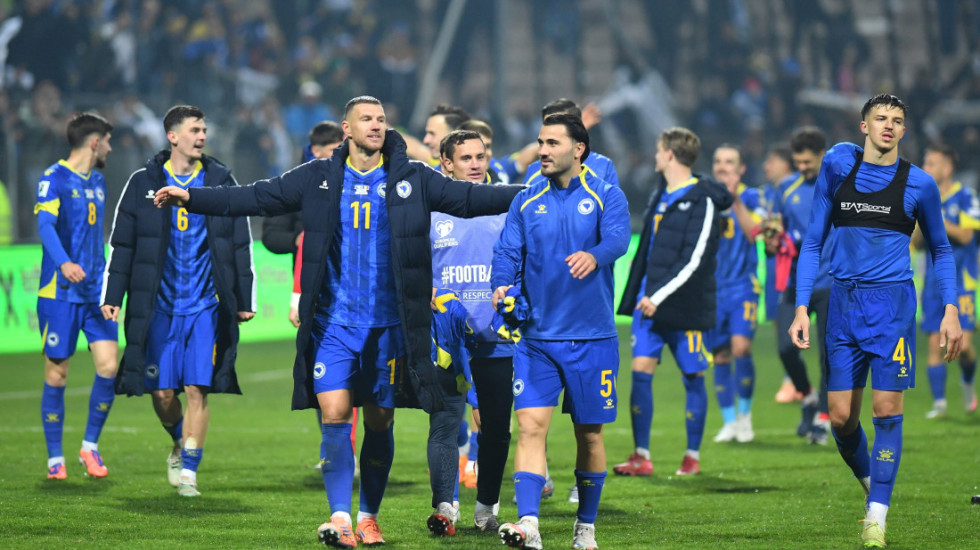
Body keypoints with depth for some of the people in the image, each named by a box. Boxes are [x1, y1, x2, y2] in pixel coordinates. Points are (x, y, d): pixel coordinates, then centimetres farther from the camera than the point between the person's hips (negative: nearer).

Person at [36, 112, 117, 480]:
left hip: (96, 292, 6)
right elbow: (45, 225, -22)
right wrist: (63, 263, -39)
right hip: (60, 293, -6)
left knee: (108, 366, -6)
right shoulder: (54, 179, -7)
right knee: (57, 374, 0)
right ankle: (55, 458, 9)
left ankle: (90, 446, 10)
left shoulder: (97, 181, 16)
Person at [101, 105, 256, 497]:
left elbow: (241, 245, 10)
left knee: (197, 389, -8)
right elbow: (121, 244, 8)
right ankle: (180, 443, 31)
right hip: (159, 305, 0)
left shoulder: (221, 181, 6)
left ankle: (188, 470, -1)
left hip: (207, 305, 0)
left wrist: (245, 300, 7)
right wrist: (112, 296, 3)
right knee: (162, 392, 2)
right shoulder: (144, 183, 4)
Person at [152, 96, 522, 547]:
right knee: (335, 414, -12)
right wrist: (192, 198, -3)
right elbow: (258, 198, 4)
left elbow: (472, 198, 2)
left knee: (380, 422, 7)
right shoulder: (319, 180, 4)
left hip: (389, 324, 1)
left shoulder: (413, 181, 3)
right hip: (334, 322, -1)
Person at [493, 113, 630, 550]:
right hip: (536, 337, 2)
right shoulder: (527, 202, 8)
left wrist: (594, 256, -43)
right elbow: (508, 251, 0)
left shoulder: (606, 196, -2)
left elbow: (618, 237, -20)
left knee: (590, 433, 7)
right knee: (530, 424, -12)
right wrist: (501, 286, -22)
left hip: (592, 337, -2)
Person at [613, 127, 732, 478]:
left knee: (693, 377, 3)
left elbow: (695, 261, -18)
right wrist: (638, 293, 17)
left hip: (685, 305, -7)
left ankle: (692, 456, 13)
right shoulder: (660, 194, 14)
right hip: (649, 300, 7)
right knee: (641, 370, -2)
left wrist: (660, 296, -20)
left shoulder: (702, 201, -11)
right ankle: (641, 456, 0)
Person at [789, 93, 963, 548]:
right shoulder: (836, 169, 6)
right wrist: (801, 307, 2)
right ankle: (871, 487, 26)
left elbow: (941, 250, 14)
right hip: (844, 302, 2)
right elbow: (814, 242, 10)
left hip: (892, 303, -2)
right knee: (840, 416, 0)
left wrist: (950, 311, 4)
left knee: (887, 409, -9)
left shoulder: (918, 183, 3)